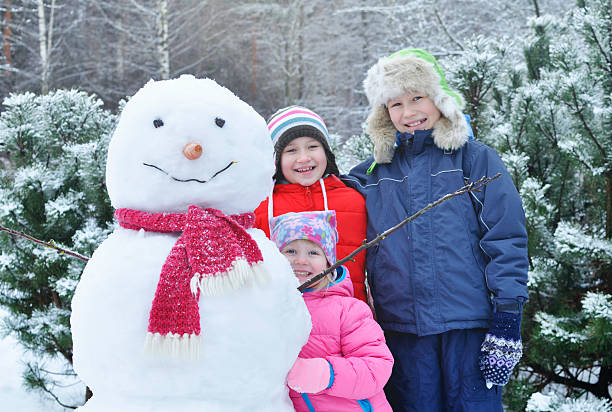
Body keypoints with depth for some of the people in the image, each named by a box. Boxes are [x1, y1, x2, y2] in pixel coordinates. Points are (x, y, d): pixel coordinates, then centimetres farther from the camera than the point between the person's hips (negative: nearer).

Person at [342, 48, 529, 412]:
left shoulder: (476, 159, 2)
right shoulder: (374, 172, 11)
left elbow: (506, 240, -3)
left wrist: (507, 319, -9)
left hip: (469, 324, -3)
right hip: (401, 326, 3)